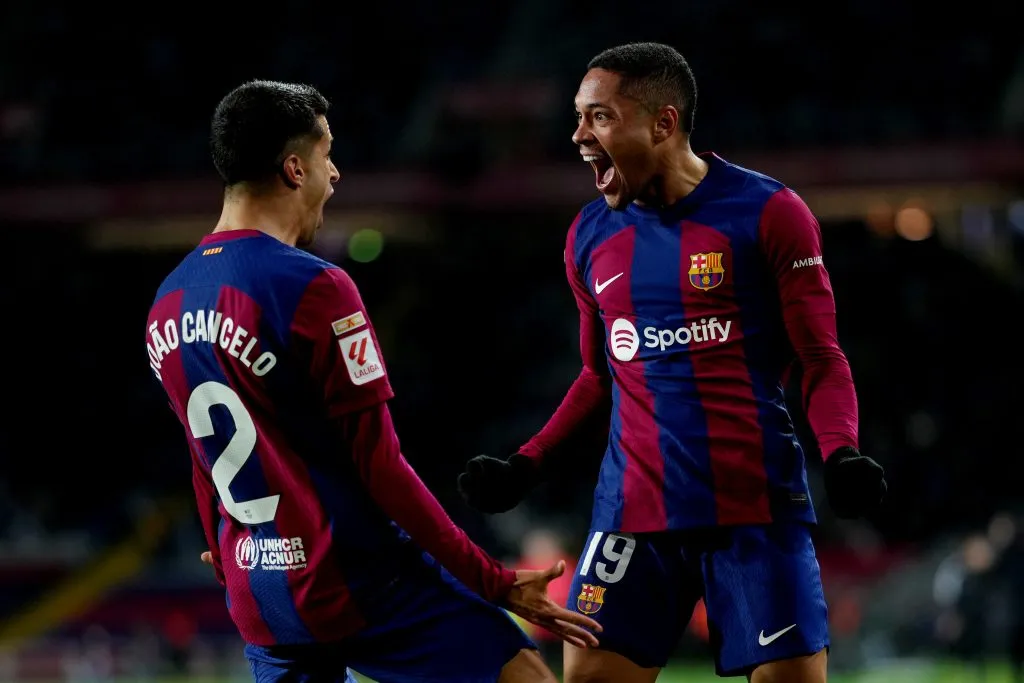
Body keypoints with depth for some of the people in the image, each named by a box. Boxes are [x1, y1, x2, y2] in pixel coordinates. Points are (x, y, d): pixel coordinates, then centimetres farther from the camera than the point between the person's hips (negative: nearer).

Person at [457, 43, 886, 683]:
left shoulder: (769, 213, -4)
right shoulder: (591, 235, 10)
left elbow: (822, 360, -2)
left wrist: (843, 454, -19)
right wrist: (527, 464, 11)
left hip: (759, 508, -4)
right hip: (635, 510, 4)